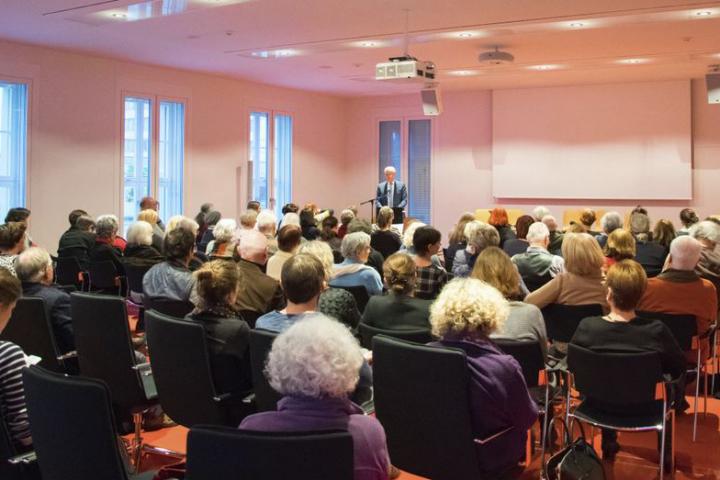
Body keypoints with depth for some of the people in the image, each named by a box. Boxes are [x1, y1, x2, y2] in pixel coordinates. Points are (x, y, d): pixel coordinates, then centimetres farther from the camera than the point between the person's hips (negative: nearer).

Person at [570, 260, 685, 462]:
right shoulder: (657, 330, -29)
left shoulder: (586, 327, -25)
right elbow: (679, 369, -12)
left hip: (599, 401, 1)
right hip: (643, 406, -1)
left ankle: (608, 444, 46)